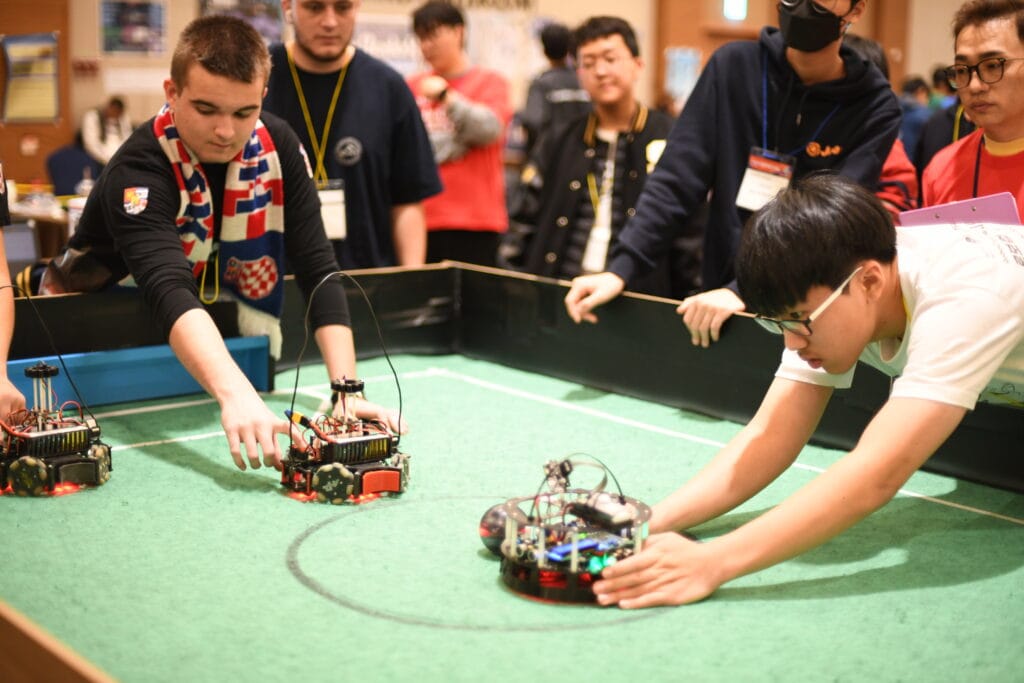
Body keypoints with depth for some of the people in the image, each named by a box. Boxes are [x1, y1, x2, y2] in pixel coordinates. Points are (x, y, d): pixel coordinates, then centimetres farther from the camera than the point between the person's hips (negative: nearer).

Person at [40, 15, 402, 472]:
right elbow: (170, 293, -45)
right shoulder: (139, 172, -30)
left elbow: (317, 268, -17)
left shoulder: (278, 146, -14)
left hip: (225, 340, 5)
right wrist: (235, 395, -62)